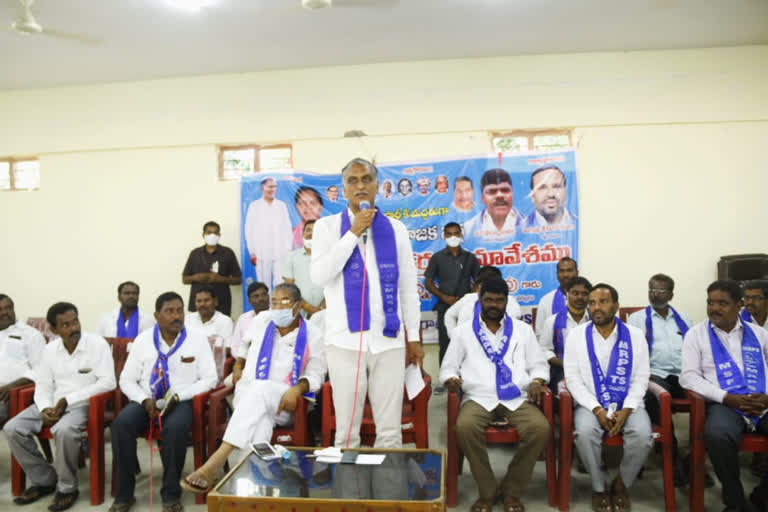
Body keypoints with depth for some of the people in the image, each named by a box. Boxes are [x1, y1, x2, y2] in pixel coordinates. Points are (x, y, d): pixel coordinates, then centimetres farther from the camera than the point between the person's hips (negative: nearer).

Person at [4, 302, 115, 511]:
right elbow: (43, 386, 10)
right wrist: (45, 408, -12)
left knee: (64, 430, -35)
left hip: (84, 404, -6)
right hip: (54, 403, 6)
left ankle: (67, 487, -11)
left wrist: (68, 400, -16)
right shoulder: (50, 349, 7)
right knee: (13, 429, -13)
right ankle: (43, 480, 5)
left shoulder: (97, 344, -10)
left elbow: (108, 382, -16)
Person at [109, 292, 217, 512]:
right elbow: (126, 380, 7)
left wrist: (178, 396, -15)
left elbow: (209, 379, -2)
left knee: (176, 428, -35)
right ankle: (123, 494, -12)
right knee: (120, 424, -27)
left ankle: (171, 494, -18)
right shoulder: (143, 340, 5)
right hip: (147, 401, 3)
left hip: (181, 402, -2)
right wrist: (145, 400, -12)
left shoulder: (197, 339, 0)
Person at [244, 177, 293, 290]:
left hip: (281, 253, 1)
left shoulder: (282, 205, 11)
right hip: (261, 253, -1)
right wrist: (252, 252, 0)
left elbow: (288, 229, 11)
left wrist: (288, 249, 3)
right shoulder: (254, 206, 5)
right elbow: (249, 230, 5)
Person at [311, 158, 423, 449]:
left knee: (390, 430, 7)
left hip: (389, 339, 2)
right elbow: (320, 277, -11)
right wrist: (353, 233, -12)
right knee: (346, 430, 6)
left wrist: (413, 337, 8)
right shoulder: (327, 226, 3)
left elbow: (408, 286, 10)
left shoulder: (395, 229, 8)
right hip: (345, 339, -1)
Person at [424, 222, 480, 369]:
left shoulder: (470, 258, 11)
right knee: (445, 345, -1)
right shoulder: (437, 257, 7)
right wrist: (444, 297, -9)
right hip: (445, 307, -1)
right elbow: (428, 282, 5)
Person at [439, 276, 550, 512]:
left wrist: (536, 382, -6)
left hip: (518, 398, 1)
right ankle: (487, 492, -11)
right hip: (478, 398, -1)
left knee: (540, 428, -29)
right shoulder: (463, 331, 12)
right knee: (465, 428, -34)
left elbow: (538, 364, 16)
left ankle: (511, 491, -8)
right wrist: (451, 379, -10)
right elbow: (448, 366, 13)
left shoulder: (523, 329, 16)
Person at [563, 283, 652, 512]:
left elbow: (641, 378, 0)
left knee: (643, 434, -29)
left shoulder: (635, 335, 3)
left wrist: (626, 410, -14)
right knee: (584, 432, -32)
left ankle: (621, 484, 1)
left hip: (627, 405, 1)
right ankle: (598, 487, -3)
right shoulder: (576, 335, -1)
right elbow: (573, 378, -5)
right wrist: (597, 410, -16)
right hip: (590, 404, -1)